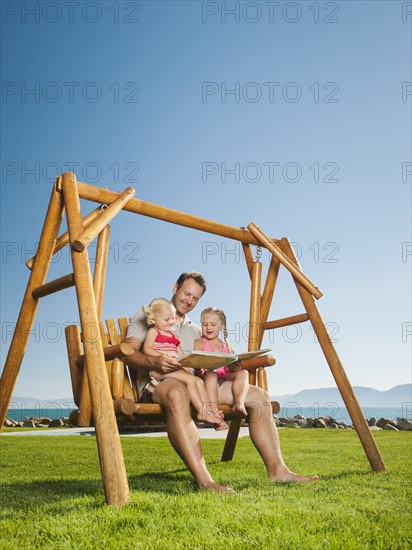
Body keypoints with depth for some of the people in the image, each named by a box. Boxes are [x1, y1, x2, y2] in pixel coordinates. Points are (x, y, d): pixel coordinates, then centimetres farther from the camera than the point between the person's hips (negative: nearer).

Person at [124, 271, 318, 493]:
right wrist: (155, 362, -25)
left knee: (258, 395, -7)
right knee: (177, 394, -45)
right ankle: (204, 481, -49)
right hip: (157, 382, -6)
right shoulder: (147, 317, 11)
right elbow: (128, 353, -3)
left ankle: (276, 469, -9)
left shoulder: (196, 330, 28)